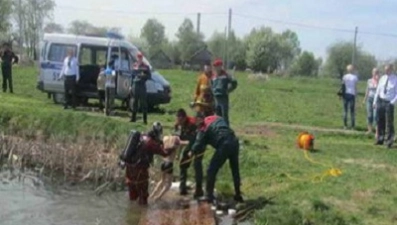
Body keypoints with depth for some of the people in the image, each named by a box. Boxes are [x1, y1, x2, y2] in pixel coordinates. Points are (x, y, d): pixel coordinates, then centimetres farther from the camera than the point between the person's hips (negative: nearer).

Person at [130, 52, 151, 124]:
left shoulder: (146, 67, 0)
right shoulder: (135, 66, 13)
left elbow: (149, 76, -1)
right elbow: (132, 75, 16)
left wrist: (144, 76, -21)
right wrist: (131, 86, 13)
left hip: (142, 86, -4)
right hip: (135, 85, 4)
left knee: (143, 102, -6)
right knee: (134, 102, 8)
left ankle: (145, 119, -4)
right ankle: (133, 118, 16)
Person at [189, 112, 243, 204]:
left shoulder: (204, 127, 3)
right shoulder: (218, 118, 21)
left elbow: (199, 142, 1)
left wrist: (192, 152, 18)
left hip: (224, 146, -7)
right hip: (234, 142, 7)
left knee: (212, 170, 6)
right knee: (235, 170, 21)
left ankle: (209, 196, 7)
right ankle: (238, 195, 29)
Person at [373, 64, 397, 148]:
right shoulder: (382, 78, 8)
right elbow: (378, 90, 12)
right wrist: (375, 102, 7)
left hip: (389, 103, -4)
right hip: (380, 101, 4)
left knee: (389, 123, -3)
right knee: (380, 122, 10)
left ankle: (389, 141, 5)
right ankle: (380, 139, 20)